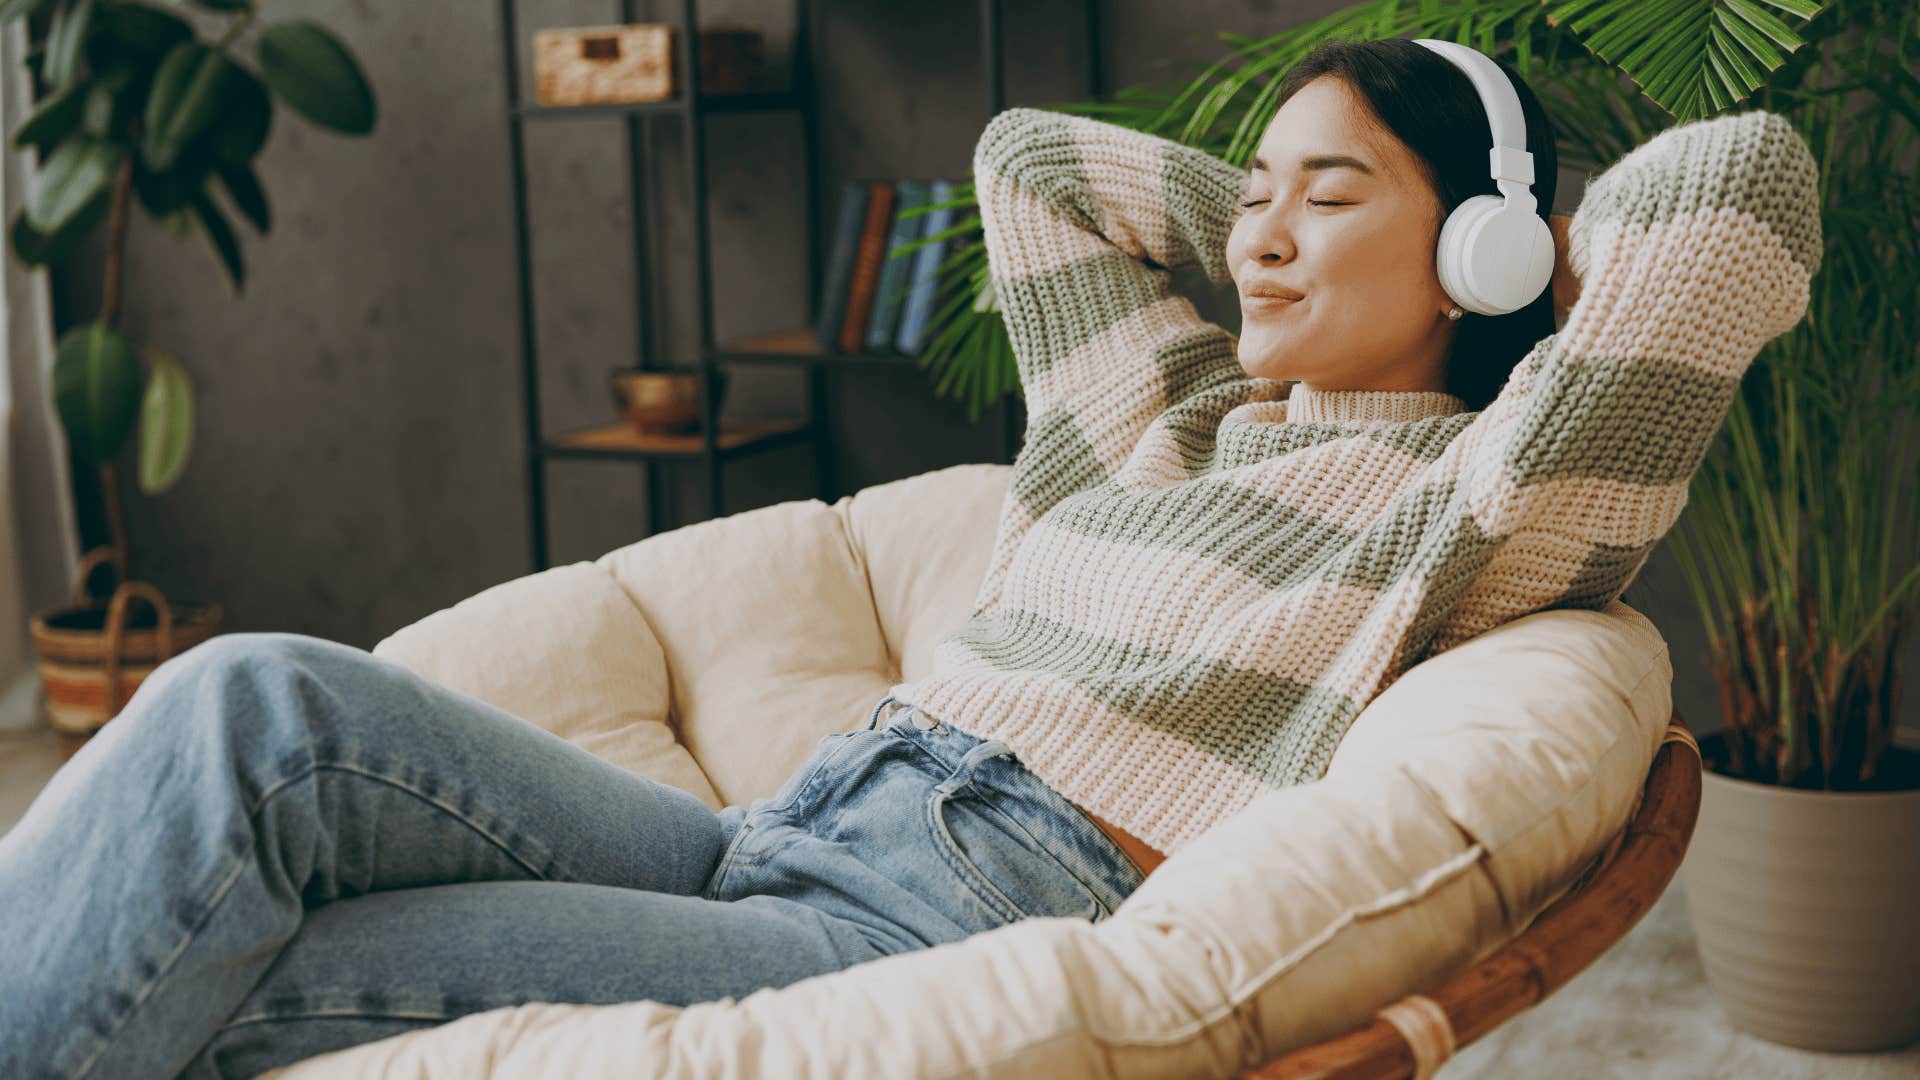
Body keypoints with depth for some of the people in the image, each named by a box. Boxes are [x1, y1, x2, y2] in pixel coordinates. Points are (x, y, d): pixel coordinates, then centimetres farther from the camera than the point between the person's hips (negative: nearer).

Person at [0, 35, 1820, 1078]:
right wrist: (1271, 224, 30)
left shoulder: (1459, 496, 4)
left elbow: (1747, 180, -6)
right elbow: (1026, 151, 35)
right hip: (779, 836, 7)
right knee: (257, 702, -16)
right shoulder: (1174, 412, 25)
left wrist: (1556, 244, 13)